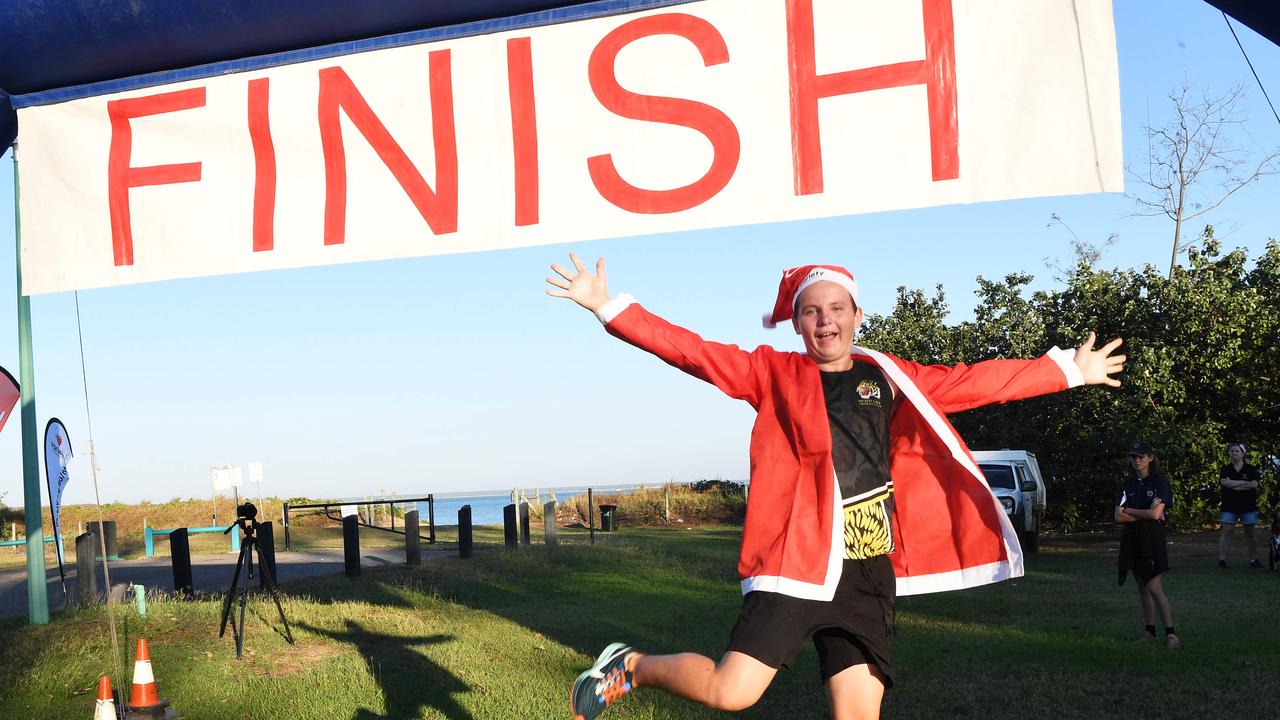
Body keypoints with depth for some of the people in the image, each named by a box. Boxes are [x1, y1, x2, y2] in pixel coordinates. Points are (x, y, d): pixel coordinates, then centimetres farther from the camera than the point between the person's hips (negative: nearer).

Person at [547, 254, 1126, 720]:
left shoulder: (888, 379, 14)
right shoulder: (774, 373, 5)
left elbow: (977, 381, 21)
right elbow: (691, 351, -2)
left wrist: (1068, 370, 26)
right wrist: (606, 306, -9)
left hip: (870, 574, 4)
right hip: (795, 559, -4)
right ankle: (632, 667, 15)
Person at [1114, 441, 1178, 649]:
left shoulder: (1160, 482, -4)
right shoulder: (1127, 485, 10)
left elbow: (1156, 514, -15)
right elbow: (1118, 517, 1)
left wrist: (1129, 510, -4)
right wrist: (1145, 513, -8)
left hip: (1153, 539, -6)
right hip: (1132, 539, 6)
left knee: (1155, 588, -12)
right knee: (1142, 589, 9)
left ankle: (1171, 633, -8)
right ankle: (1150, 632, 15)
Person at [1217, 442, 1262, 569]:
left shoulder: (1251, 469, 2)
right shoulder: (1225, 469, 4)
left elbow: (1254, 484, -14)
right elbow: (1225, 482, -14)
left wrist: (1234, 486, -14)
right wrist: (1244, 483, -12)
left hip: (1248, 506, 0)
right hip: (1229, 507, 0)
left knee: (1250, 533, 6)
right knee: (1226, 532, -5)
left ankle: (1253, 559, 14)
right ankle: (1222, 559, -6)